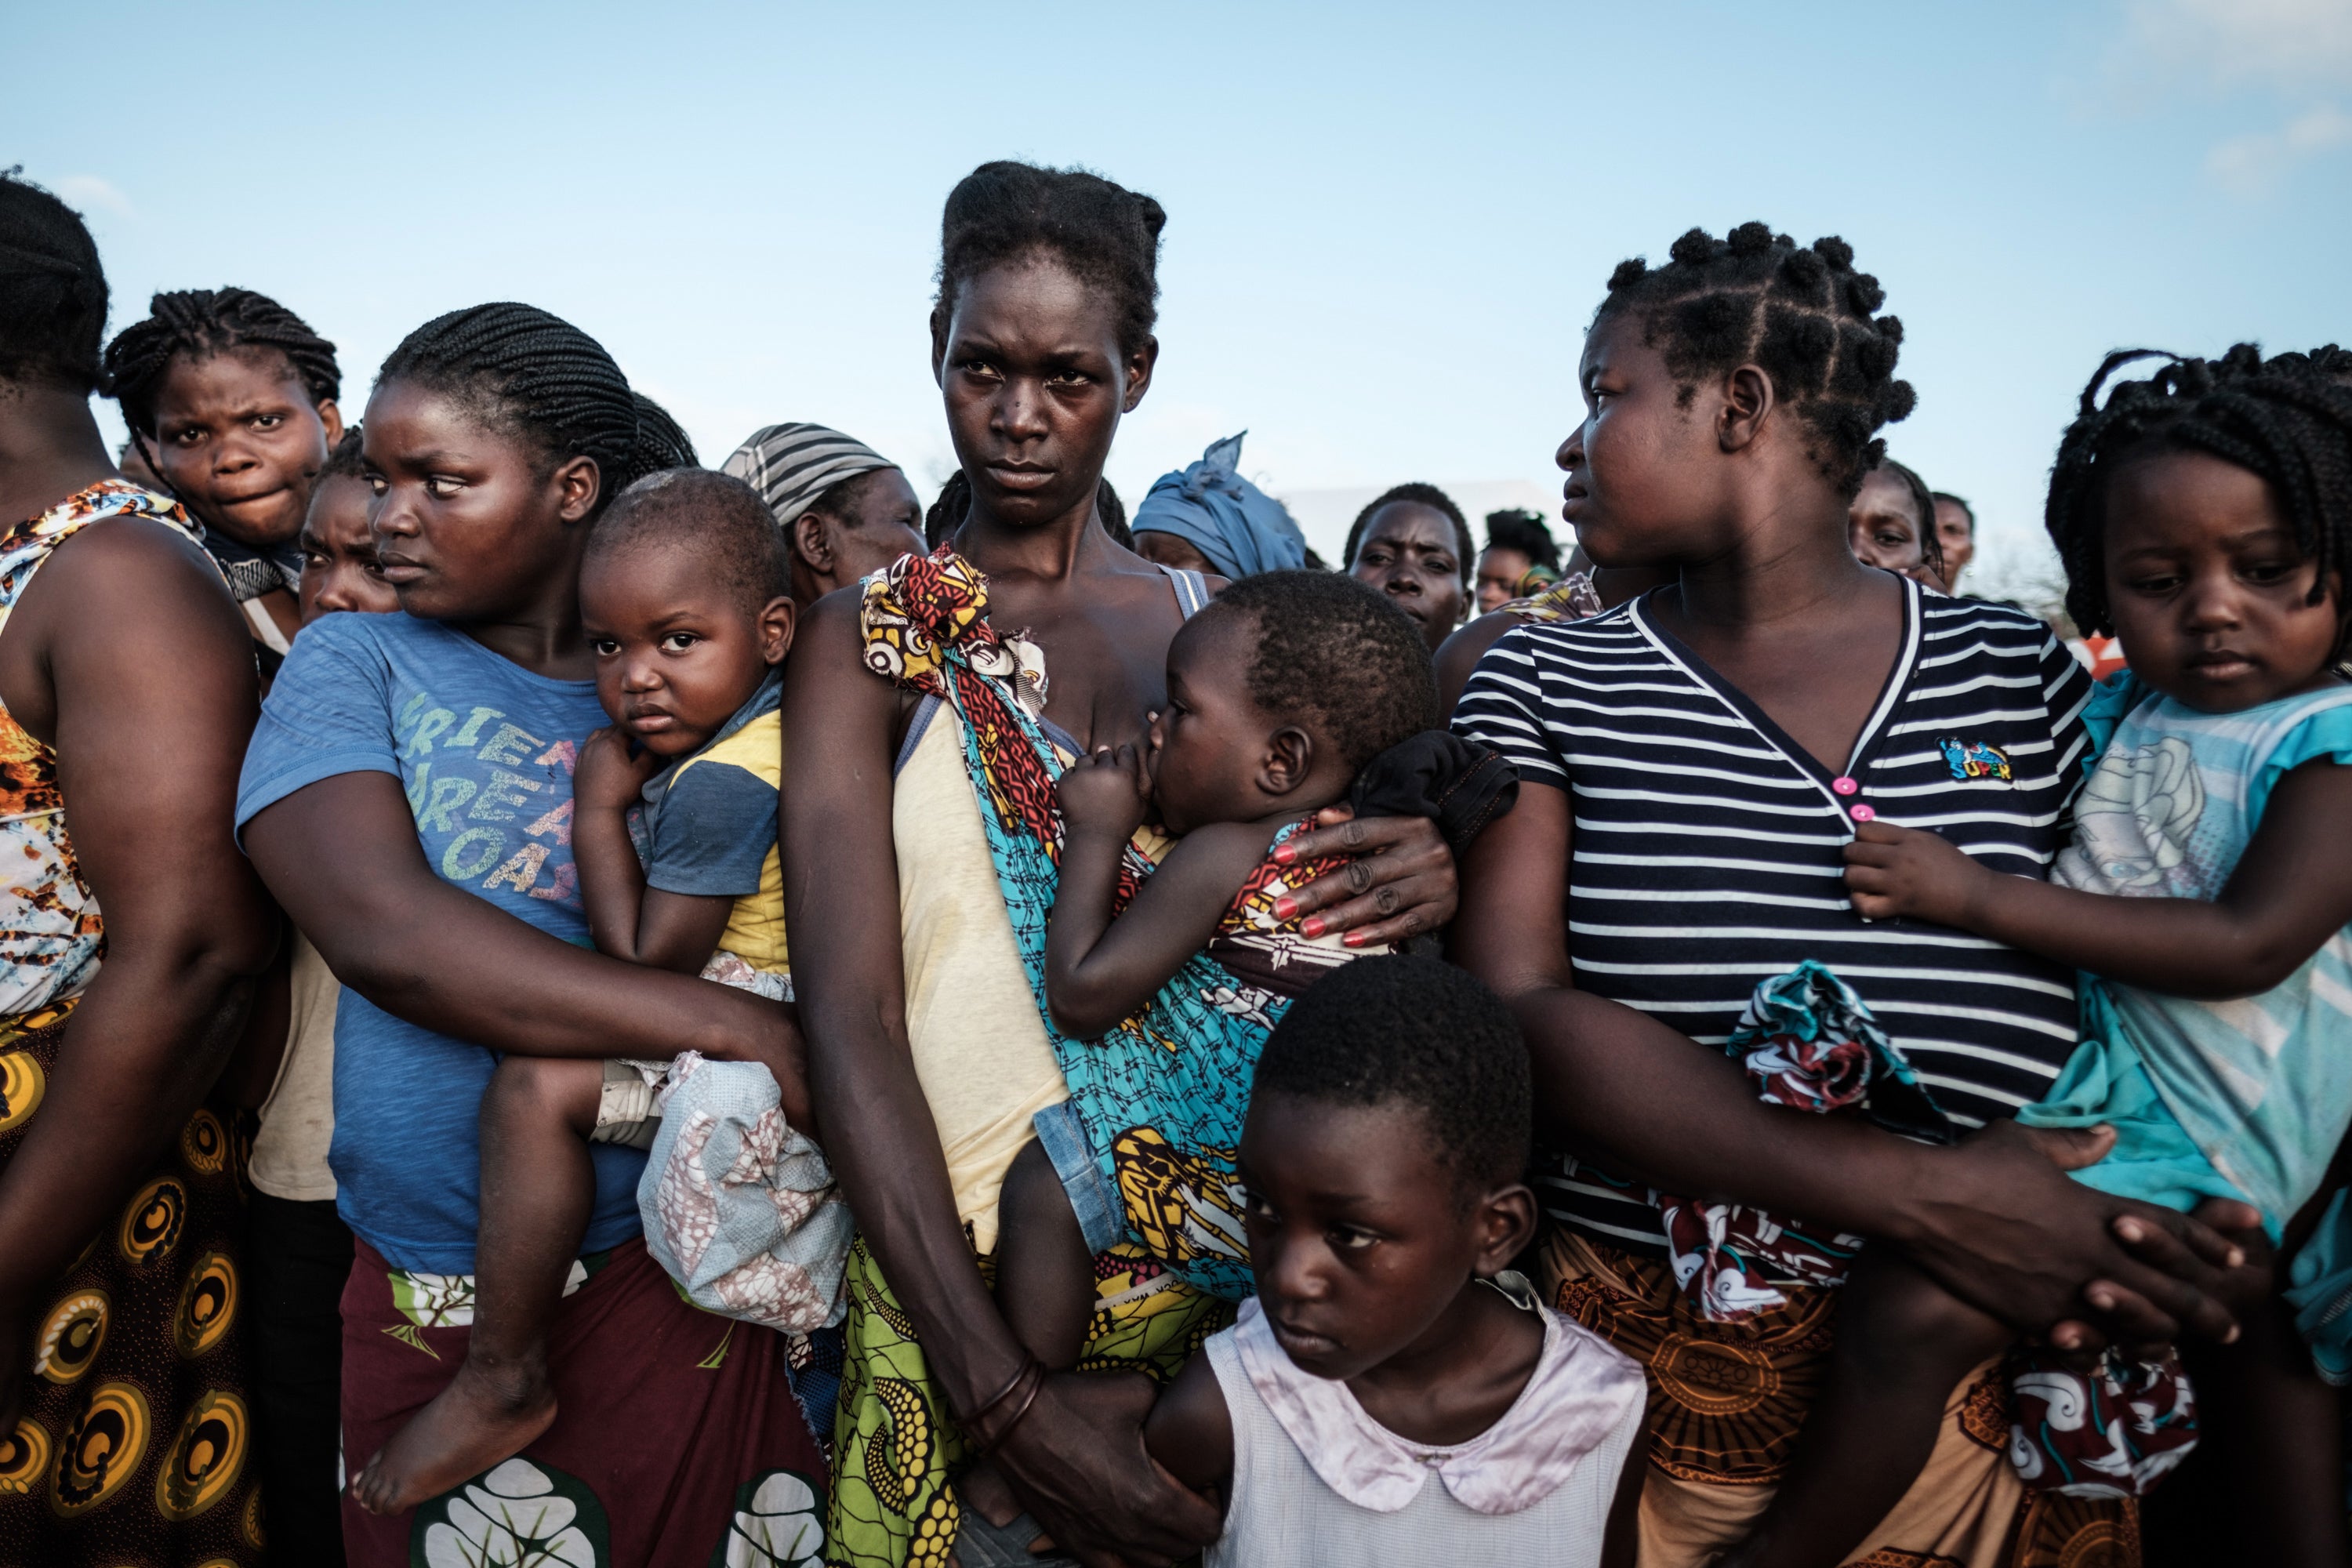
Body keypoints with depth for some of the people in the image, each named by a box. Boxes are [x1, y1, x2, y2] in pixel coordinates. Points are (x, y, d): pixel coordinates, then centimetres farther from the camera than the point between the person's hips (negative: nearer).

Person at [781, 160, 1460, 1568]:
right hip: (959, 1286, -2)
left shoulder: (1221, 619, 3)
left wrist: (1441, 876, -14)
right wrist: (999, 1393, -23)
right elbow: (851, 1025, -15)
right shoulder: (867, 644, -5)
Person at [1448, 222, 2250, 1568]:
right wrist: (1907, 1195, -22)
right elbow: (1511, 1014, -13)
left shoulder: (2024, 675, 3)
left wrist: (2155, 1247, -17)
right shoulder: (1542, 686, -1)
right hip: (1640, 1379, -1)